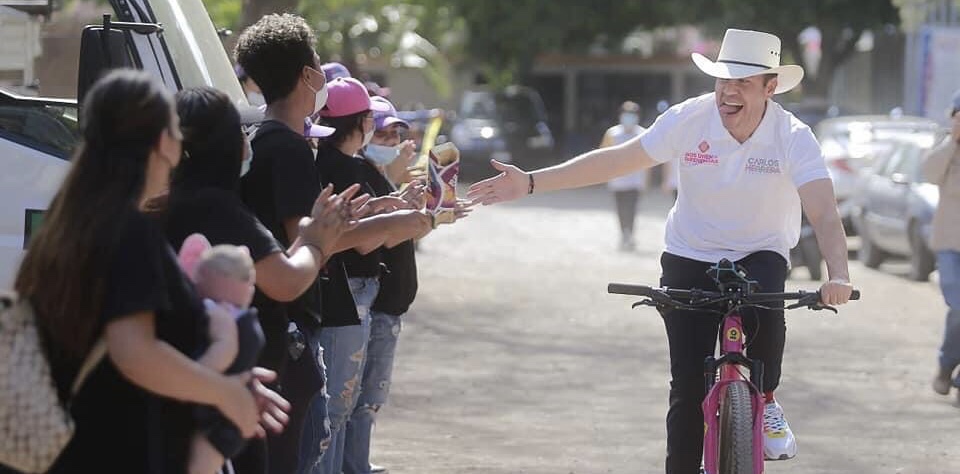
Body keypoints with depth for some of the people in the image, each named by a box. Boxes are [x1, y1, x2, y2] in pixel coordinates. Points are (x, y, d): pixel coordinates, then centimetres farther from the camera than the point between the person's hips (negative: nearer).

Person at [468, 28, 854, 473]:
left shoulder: (792, 137, -19)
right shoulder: (689, 119, -16)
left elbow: (824, 214, -29)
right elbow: (614, 160, -12)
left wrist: (838, 276, -47)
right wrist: (531, 182, -17)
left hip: (759, 256, -1)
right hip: (689, 260, 1)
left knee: (764, 306, -35)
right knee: (688, 387, -2)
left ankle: (766, 403, -7)